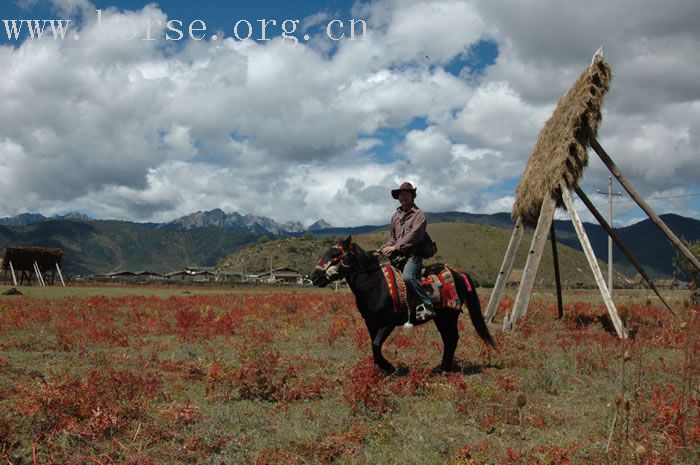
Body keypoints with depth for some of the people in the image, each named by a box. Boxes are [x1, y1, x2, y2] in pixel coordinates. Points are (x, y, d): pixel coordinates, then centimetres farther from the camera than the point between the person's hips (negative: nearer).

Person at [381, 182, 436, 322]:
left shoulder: (418, 214, -2)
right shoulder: (396, 215, 20)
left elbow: (413, 235, -14)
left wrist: (395, 247, -18)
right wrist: (387, 247, 4)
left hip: (413, 254, -8)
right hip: (397, 255, 8)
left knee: (408, 277, -32)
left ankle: (427, 305, -28)